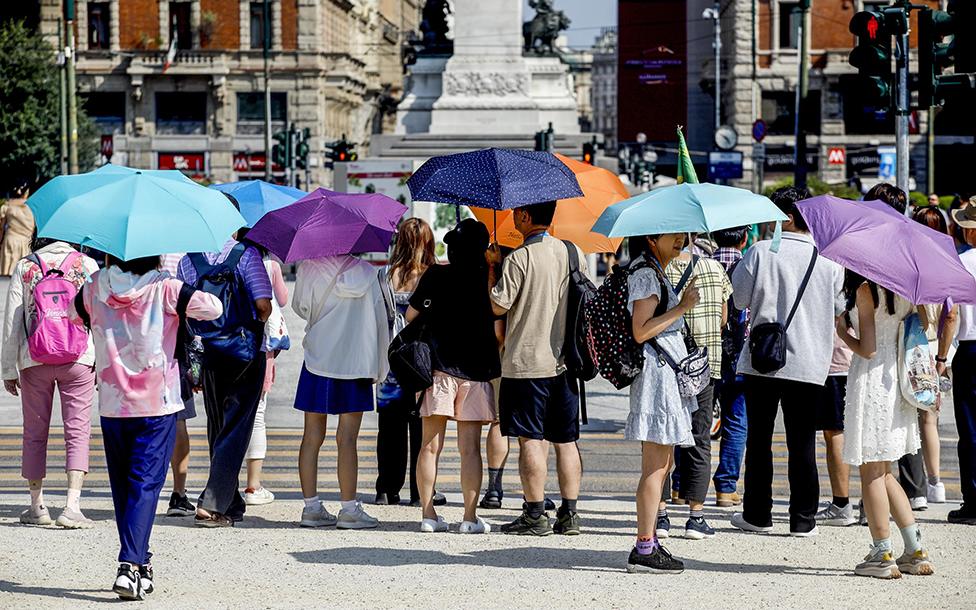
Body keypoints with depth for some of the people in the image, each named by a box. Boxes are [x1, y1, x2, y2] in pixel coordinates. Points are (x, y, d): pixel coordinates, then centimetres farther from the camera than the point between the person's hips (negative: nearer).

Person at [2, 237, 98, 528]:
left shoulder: (24, 266, 5)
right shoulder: (87, 264, 5)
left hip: (34, 361, 1)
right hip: (78, 360, -1)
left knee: (35, 433, 12)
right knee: (77, 431, -1)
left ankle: (37, 506, 16)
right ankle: (72, 506, -13)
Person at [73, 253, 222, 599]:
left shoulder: (96, 288, 1)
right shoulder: (165, 289, -10)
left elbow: (74, 314, 20)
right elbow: (214, 309, -12)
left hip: (111, 405, 3)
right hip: (157, 405, -3)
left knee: (122, 486, 15)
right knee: (145, 484, -3)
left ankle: (138, 563, 20)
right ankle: (131, 565, -16)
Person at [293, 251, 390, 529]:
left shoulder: (309, 269, -3)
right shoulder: (366, 273, -3)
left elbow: (300, 308, 8)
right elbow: (379, 319, 0)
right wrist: (379, 368, 6)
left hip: (317, 358, 1)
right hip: (355, 360, -1)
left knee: (312, 436, 6)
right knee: (347, 439, -1)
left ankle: (311, 506, 7)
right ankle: (349, 509, -1)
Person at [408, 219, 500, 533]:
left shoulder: (436, 275, -2)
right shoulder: (487, 278, -2)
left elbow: (411, 315, 2)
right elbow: (498, 321, 3)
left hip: (437, 366, 0)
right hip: (474, 367, 0)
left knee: (430, 445, 5)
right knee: (470, 447, 1)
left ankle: (429, 514, 5)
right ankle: (470, 517, -1)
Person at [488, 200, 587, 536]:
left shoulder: (518, 259, -12)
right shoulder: (575, 253, 7)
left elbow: (498, 305, -11)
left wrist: (491, 267, 1)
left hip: (527, 363, -6)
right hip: (565, 361, 6)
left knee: (531, 439, -3)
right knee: (566, 440, 9)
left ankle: (535, 515, -3)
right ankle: (569, 514, 10)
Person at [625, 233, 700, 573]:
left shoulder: (656, 273, 19)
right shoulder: (645, 275, -12)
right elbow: (641, 331, -20)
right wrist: (683, 307, -18)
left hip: (667, 374, 11)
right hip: (656, 370, -11)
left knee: (661, 464, 13)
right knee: (656, 465, -9)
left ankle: (650, 540, 17)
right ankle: (644, 548, -8)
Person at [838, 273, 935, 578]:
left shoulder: (865, 290, -14)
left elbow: (867, 349, -15)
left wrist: (842, 332, 0)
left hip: (872, 379, -8)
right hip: (898, 379, 8)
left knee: (871, 473, 1)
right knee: (883, 473, 17)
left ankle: (882, 555, 3)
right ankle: (916, 551, 15)